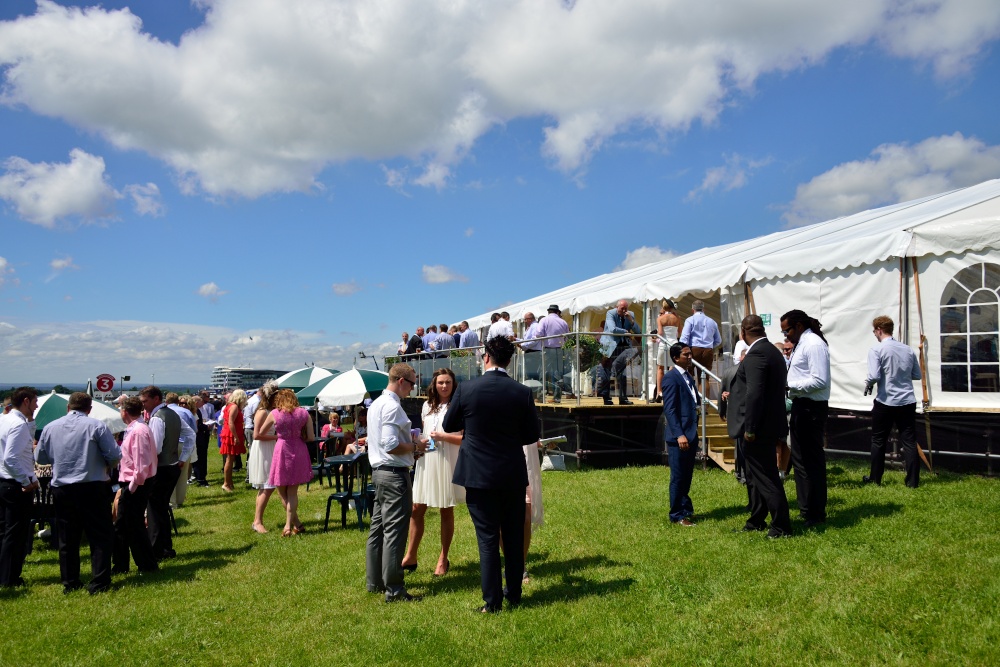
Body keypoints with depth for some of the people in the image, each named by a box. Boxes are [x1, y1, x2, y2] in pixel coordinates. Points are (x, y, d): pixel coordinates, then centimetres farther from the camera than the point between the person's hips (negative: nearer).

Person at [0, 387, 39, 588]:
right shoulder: (19, 424, -19)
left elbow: (28, 440, 22)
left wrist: (30, 420, 11)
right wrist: (28, 481, -19)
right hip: (16, 486, -10)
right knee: (16, 534, 0)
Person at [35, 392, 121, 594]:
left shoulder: (50, 428, 3)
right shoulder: (96, 425, -9)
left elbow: (40, 458, 14)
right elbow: (115, 455, -10)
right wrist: (103, 464, 10)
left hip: (61, 489, 4)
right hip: (92, 488, -4)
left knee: (67, 539, 14)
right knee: (100, 537, 4)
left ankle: (69, 583, 20)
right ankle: (99, 583, 1)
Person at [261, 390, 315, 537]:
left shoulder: (274, 414, -5)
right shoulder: (304, 413, -1)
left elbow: (260, 433, 7)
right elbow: (311, 437, -3)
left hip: (282, 451, -3)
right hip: (299, 452, 3)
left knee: (281, 491, 13)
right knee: (292, 491, 12)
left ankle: (296, 524, 10)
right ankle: (289, 525, 11)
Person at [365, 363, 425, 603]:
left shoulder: (376, 404, 14)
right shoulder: (392, 406, -17)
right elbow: (391, 445, -24)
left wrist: (409, 441, 17)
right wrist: (415, 446, -10)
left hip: (379, 472, 10)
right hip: (395, 474, -10)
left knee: (378, 527, 16)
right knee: (394, 531, -5)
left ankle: (374, 581, 26)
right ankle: (393, 589, 1)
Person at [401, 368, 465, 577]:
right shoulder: (427, 406, 11)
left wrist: (443, 436, -17)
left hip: (448, 463, -4)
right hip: (426, 461, 5)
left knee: (446, 512, 6)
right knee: (416, 509, 4)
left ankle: (443, 559, 17)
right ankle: (410, 556, 15)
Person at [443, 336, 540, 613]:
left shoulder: (467, 389, -11)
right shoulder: (522, 392, -7)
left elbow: (448, 426, 2)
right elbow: (532, 435, 1)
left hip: (479, 475, -2)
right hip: (513, 474, 2)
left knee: (487, 538, 5)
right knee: (514, 536, 15)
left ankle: (492, 600, 9)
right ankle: (514, 593, 26)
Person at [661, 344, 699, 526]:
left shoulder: (688, 377, 16)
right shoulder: (671, 378, -12)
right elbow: (669, 410, -17)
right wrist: (679, 435, -22)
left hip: (691, 435, 8)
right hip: (678, 436, -8)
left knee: (687, 476, 17)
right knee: (678, 477, 1)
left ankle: (685, 509, 29)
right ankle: (677, 515, 11)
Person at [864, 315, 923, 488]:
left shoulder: (876, 350, -10)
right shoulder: (908, 349, 6)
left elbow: (874, 376, -18)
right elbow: (917, 375, 13)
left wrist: (868, 383, 1)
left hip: (885, 402, -4)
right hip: (907, 402, 4)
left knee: (878, 441, 10)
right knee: (909, 442, 6)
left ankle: (875, 478, 19)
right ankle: (913, 481, 7)